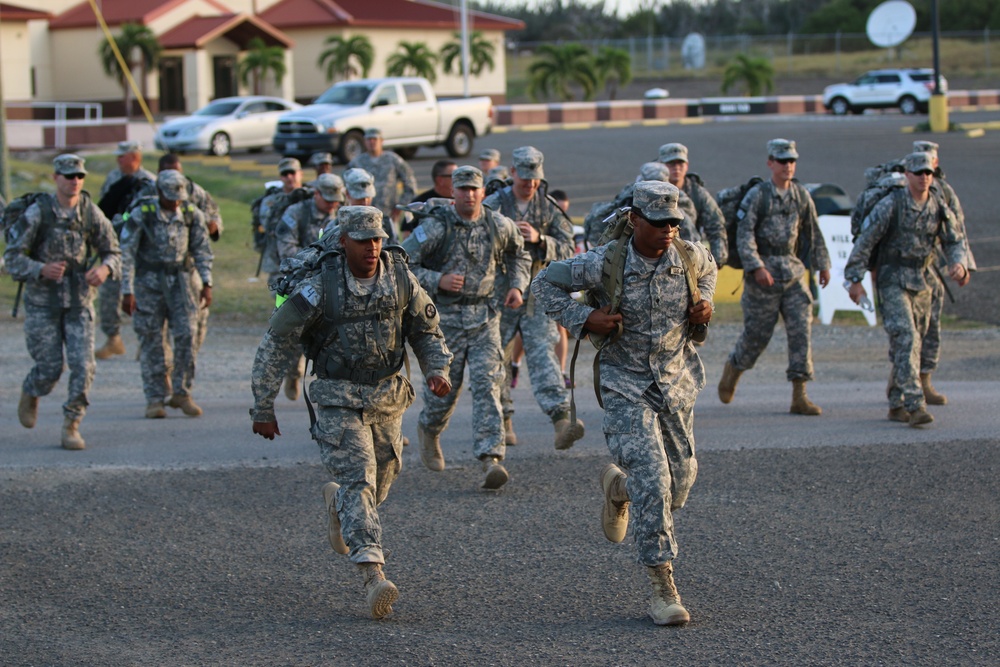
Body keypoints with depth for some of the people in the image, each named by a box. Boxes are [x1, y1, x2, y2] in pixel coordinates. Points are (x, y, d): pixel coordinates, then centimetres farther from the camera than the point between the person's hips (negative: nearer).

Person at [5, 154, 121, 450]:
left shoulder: (91, 213, -5)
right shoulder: (37, 213, -13)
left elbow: (112, 253, 5)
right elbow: (12, 259, -12)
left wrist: (104, 269, -19)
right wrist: (42, 270, -31)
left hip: (79, 300, 2)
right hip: (42, 301, -2)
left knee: (83, 365, -12)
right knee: (50, 368, 0)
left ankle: (71, 427, 1)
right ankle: (30, 393, 36)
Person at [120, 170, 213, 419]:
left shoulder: (192, 215, -1)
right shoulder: (140, 215, -11)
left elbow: (202, 250, 4)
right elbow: (126, 254, -9)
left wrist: (207, 284, -5)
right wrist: (127, 291, -13)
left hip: (179, 279, 2)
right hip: (148, 280, -2)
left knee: (186, 334, -9)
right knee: (151, 341, -1)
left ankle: (181, 393, 2)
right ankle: (155, 399, 5)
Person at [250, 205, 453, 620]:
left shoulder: (400, 278, -4)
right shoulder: (319, 288, -16)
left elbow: (426, 329, 11)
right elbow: (274, 345, -9)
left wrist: (437, 370, -9)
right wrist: (263, 410, -7)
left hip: (387, 400, 5)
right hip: (340, 403, -5)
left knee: (380, 482, 15)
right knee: (358, 480, -19)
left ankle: (337, 502, 51)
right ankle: (373, 576, -29)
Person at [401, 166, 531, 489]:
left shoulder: (499, 226, 1)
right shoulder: (436, 227, -10)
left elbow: (518, 254, 22)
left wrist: (517, 285, 6)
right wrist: (437, 281, -20)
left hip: (484, 316, 2)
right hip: (445, 317, -2)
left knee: (487, 384, -13)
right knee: (444, 388, 7)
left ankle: (491, 458, -20)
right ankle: (428, 431, 41)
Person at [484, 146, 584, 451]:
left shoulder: (549, 208, 5)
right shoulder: (493, 205, -1)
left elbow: (568, 250, 0)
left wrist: (539, 240, -16)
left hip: (536, 295, 0)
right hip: (499, 294, 0)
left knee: (542, 354, -14)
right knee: (497, 359, 5)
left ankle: (561, 423, -26)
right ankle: (504, 422, 21)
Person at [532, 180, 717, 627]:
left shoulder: (689, 256, -6)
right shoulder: (604, 264, -16)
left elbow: (707, 269, 21)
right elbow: (545, 284, -2)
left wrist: (705, 302, 1)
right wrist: (582, 318, -15)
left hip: (676, 382, 5)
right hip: (626, 386, -5)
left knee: (681, 479, 9)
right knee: (652, 480, -15)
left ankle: (617, 485, 43)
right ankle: (662, 587, -10)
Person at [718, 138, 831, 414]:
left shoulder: (802, 196, 9)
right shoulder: (756, 195, -5)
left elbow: (813, 234, 19)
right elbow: (744, 234, -11)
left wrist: (823, 264, 20)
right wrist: (756, 267, -21)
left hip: (794, 272, 4)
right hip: (764, 273, -4)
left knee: (802, 330, -5)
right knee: (757, 333, 3)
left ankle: (799, 396, -4)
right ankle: (732, 369, 33)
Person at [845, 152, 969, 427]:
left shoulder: (939, 209, 4)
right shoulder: (890, 205, -10)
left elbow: (955, 241, 9)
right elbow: (865, 241, -7)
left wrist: (959, 264, -14)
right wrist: (855, 280, -9)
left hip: (922, 283, 6)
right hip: (893, 282, -6)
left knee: (912, 346, 10)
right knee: (905, 340, -18)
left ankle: (896, 405, 22)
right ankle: (915, 404, -26)